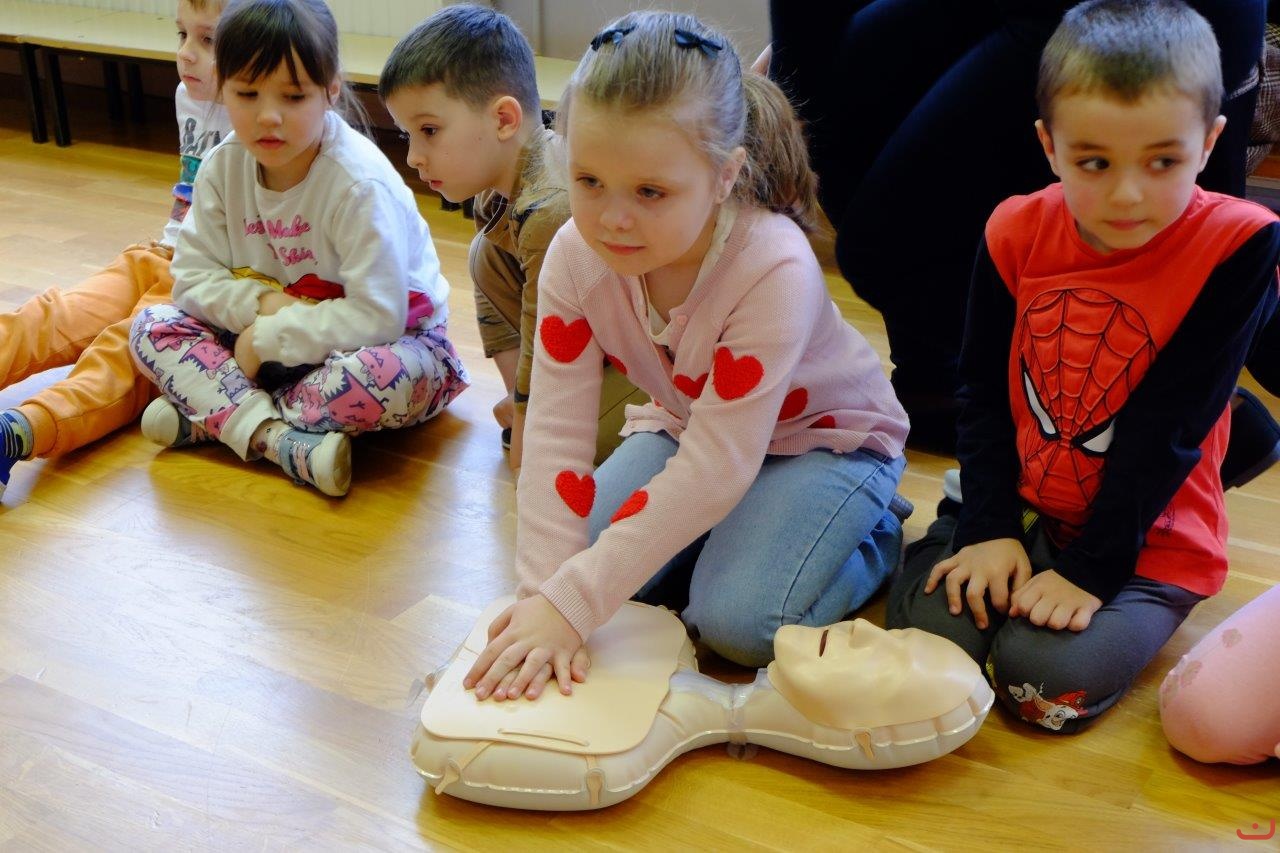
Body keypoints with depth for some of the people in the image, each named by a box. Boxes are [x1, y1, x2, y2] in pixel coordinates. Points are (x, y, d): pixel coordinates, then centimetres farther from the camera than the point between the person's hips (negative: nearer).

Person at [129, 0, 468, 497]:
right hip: (268, 334, 6)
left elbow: (376, 318, -30)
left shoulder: (361, 184, -26)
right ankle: (280, 439, -30)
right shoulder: (223, 169, -8)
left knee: (387, 379, -40)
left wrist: (268, 338, -25)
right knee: (153, 326, -10)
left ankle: (210, 414, -19)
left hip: (388, 336, -5)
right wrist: (262, 301, -22)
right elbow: (192, 277, -3)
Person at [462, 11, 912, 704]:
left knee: (737, 622, -24)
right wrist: (543, 595, -33)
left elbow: (714, 469, -37)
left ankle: (873, 535, 5)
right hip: (684, 422, 5)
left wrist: (572, 604, -40)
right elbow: (555, 435, -23)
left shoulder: (774, 269, -37)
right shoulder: (576, 256, -22)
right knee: (579, 564, -14)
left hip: (824, 434, -4)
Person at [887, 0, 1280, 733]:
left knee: (1046, 675, -24)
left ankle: (1129, 616, 8)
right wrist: (990, 529, -10)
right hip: (1021, 508, 3)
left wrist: (1091, 568, -18)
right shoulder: (1017, 233, -5)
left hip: (1147, 538, -3)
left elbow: (1168, 429, -18)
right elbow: (983, 391, 0)